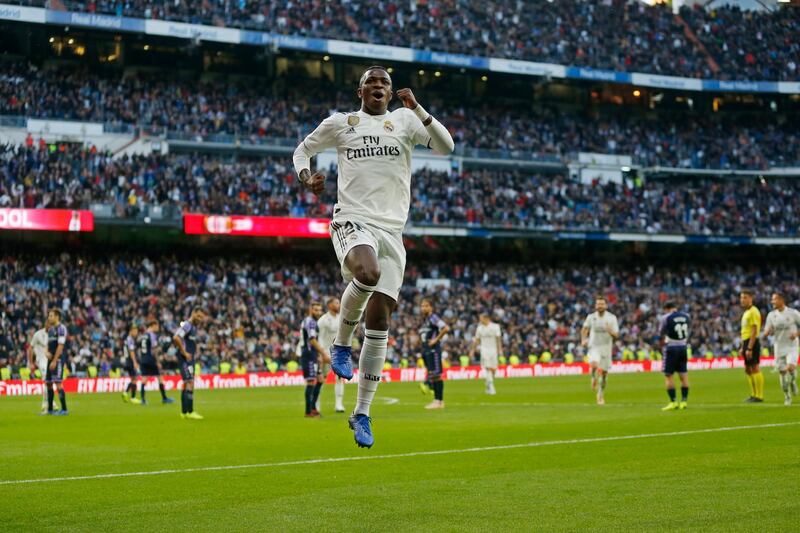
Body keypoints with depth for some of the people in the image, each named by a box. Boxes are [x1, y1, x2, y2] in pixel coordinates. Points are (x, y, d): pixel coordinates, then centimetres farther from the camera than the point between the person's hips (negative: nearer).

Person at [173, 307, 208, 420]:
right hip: (185, 359, -10)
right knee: (190, 383, -13)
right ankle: (190, 412, -16)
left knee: (187, 384, 13)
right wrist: (184, 352, -22)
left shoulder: (194, 327, 16)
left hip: (190, 359, 10)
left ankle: (184, 412, 18)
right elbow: (176, 338, -27)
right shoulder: (186, 325, -13)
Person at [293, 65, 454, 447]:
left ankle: (362, 414, 9)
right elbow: (303, 150, 24)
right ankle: (342, 343, -9)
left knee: (378, 320, 0)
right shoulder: (340, 123, 11)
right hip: (353, 221, -2)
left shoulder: (405, 119, 12)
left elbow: (446, 147, 0)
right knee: (368, 273, -37)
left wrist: (418, 110, -11)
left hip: (391, 229, 2)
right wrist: (306, 177, 3)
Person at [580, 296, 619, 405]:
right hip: (594, 346, -1)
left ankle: (601, 395, 24)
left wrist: (610, 331, -25)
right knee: (594, 364, -31)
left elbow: (616, 335, -3)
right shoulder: (591, 317, 0)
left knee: (604, 372, 6)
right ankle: (594, 378, 2)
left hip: (606, 347, 1)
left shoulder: (612, 318, -3)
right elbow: (585, 329, 16)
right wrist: (583, 340, -1)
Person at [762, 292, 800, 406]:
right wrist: (768, 331, -19)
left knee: (791, 367, -23)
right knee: (782, 372, 3)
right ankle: (787, 397, 15)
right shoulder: (771, 315, 3)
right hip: (779, 347, 3)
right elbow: (766, 333, 5)